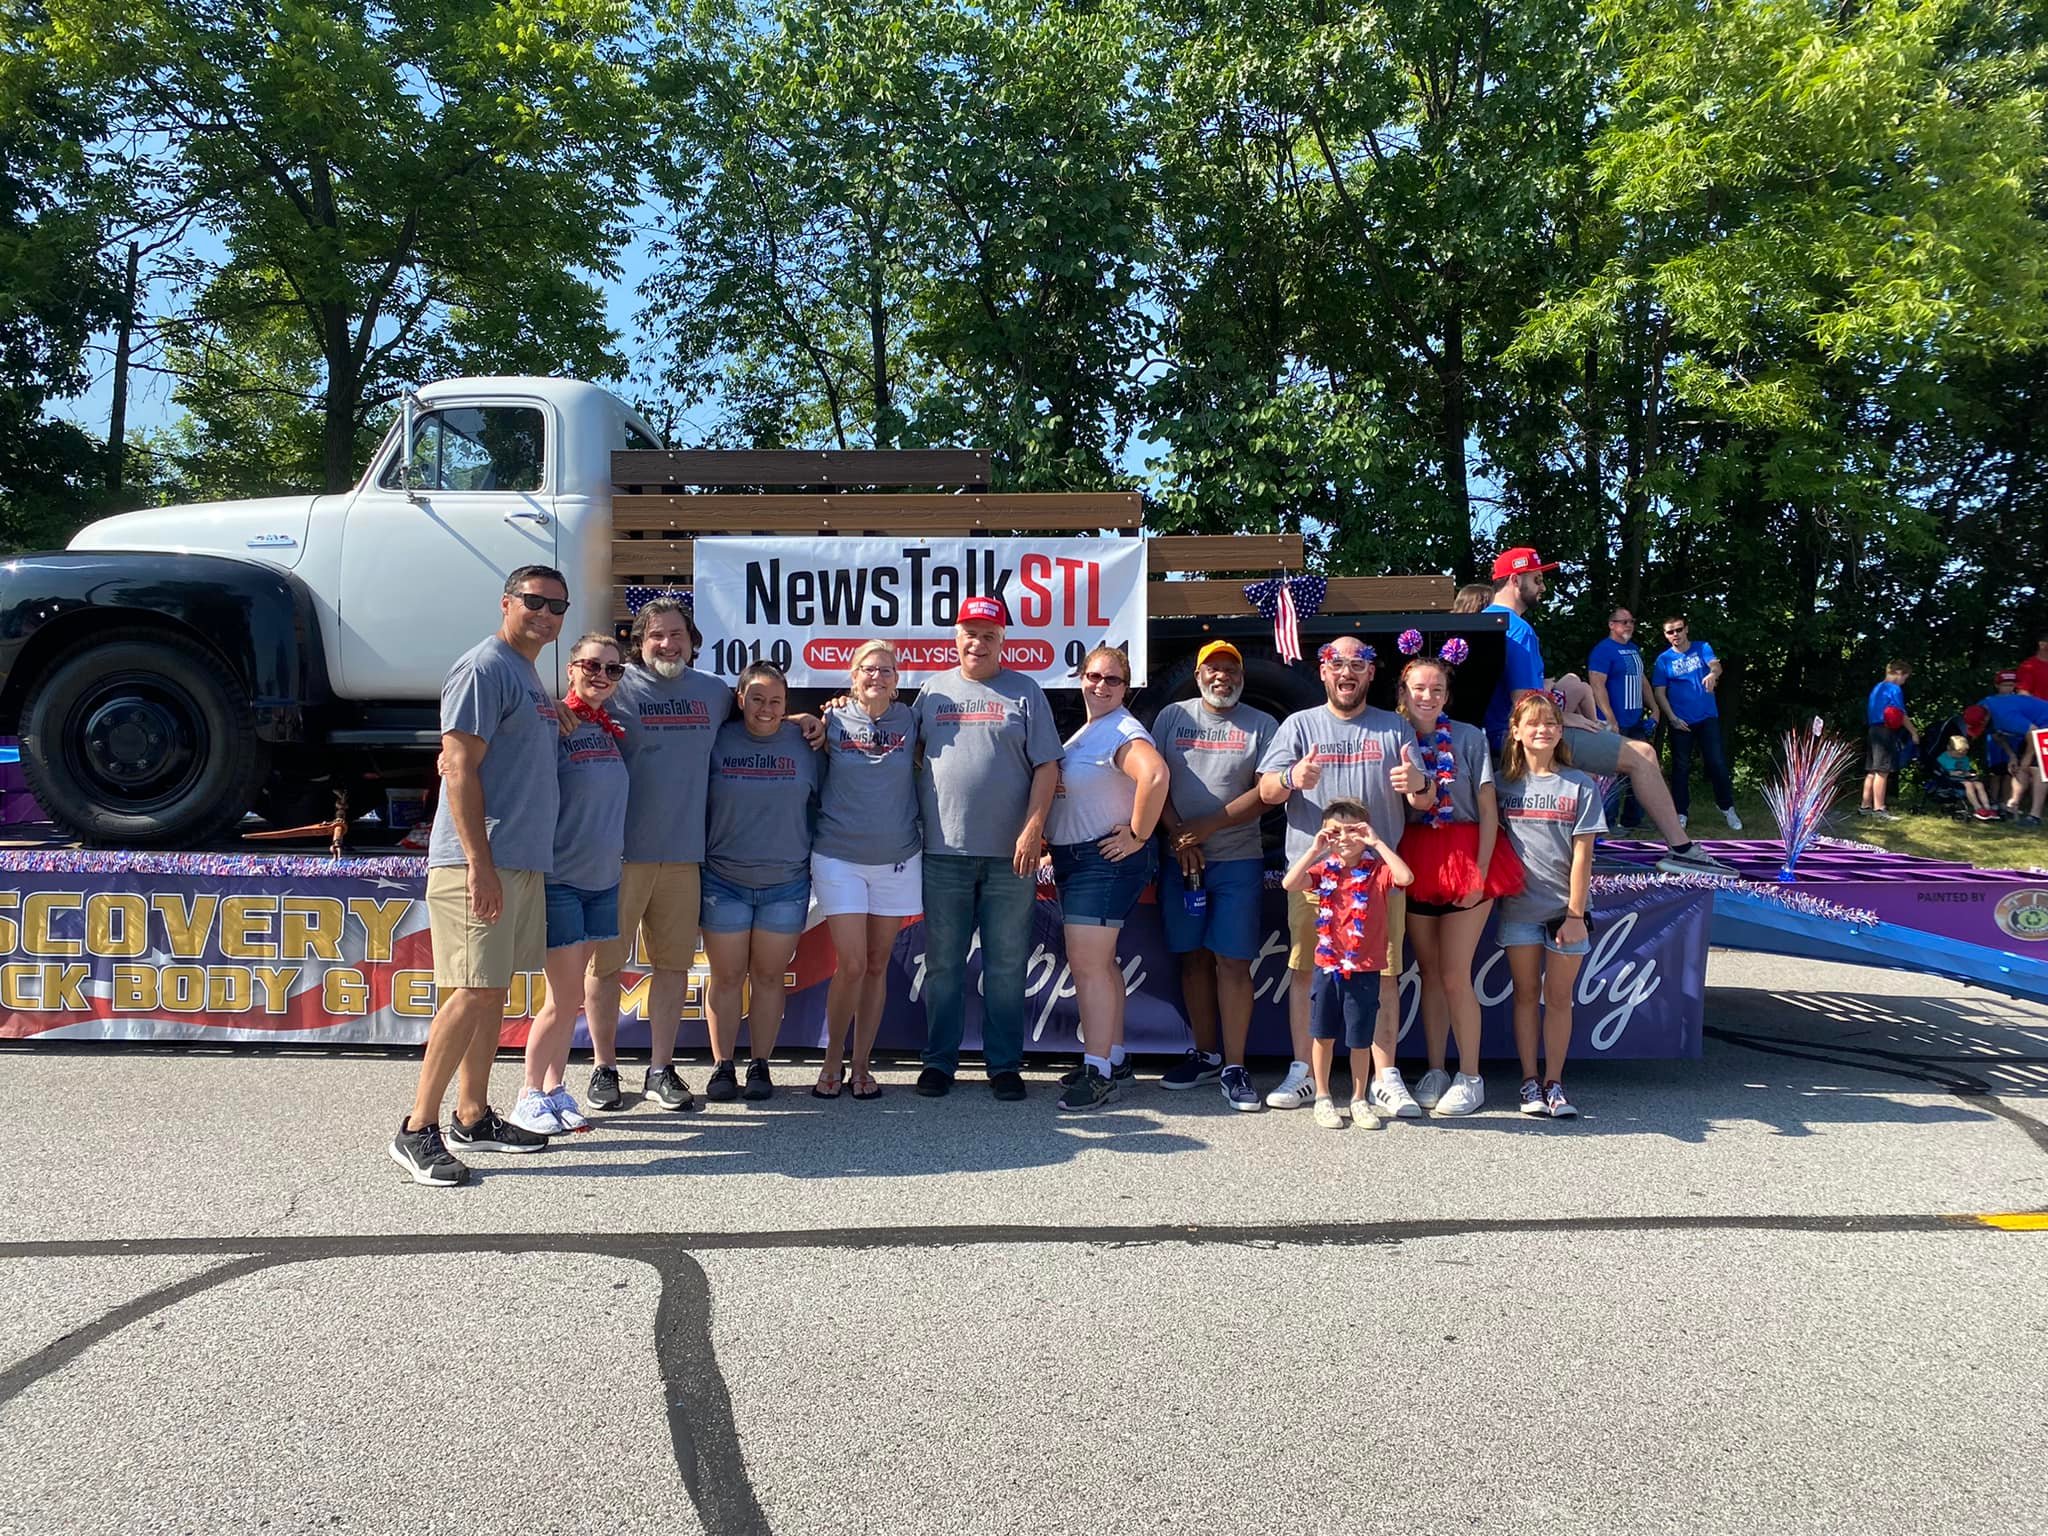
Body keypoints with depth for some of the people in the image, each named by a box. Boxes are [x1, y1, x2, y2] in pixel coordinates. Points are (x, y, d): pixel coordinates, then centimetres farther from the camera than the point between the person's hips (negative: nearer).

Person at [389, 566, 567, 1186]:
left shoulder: (529, 677, 19)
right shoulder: (484, 668, -10)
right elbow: (459, 768, -18)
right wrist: (480, 865, -22)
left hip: (521, 861, 9)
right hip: (479, 862, -9)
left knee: (493, 990, 12)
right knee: (473, 992, -10)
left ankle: (473, 1117, 21)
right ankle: (417, 1131, -2)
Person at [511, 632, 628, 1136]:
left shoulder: (611, 731, 9)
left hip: (604, 880, 6)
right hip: (560, 880, -6)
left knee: (573, 994, 12)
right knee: (565, 996, -3)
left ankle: (555, 1090, 23)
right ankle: (530, 1098, 13)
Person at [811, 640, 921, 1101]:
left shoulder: (909, 721, 2)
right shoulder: (833, 722, 0)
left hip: (898, 860, 2)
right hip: (839, 858, -2)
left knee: (877, 965, 7)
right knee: (851, 965, -8)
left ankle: (861, 1067, 19)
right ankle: (832, 1062, 11)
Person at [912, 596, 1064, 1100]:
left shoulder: (1025, 692, 6)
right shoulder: (933, 691, 12)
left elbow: (1046, 766, 0)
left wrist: (1032, 829, -9)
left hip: (1010, 854, -1)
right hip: (944, 852, 2)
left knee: (1006, 966, 4)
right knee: (943, 965, 7)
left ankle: (1005, 1065, 14)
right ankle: (939, 1062, 17)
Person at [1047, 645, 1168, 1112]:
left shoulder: (1123, 732, -14)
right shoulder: (1084, 732, 16)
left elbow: (1155, 774, -33)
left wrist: (1139, 835, -25)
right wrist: (1054, 848, 14)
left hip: (1105, 860, -10)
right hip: (1072, 860, 10)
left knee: (1087, 964, -12)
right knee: (1099, 963, 16)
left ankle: (1098, 1073, -8)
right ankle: (1114, 1056, 27)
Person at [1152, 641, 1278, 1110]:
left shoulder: (1261, 725, 4)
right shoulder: (1173, 717, 9)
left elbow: (1266, 793, -4)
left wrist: (1207, 827, -12)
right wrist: (1179, 836, -7)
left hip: (1238, 860, -2)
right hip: (1180, 858, 2)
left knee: (1233, 962, -5)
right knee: (1194, 958, 8)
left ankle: (1233, 1068, 0)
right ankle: (1205, 1054, 20)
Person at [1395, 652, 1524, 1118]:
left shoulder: (1469, 738, -2)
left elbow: (1488, 811, -3)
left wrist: (1479, 872, -10)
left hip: (1466, 859, -3)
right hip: (1415, 865, 3)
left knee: (1454, 975, -4)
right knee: (1429, 972, 10)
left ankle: (1470, 1077, 8)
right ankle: (1435, 1070, 21)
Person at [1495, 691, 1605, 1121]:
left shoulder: (1579, 786, 0)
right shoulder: (1504, 784, 3)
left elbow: (1582, 856, -4)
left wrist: (1575, 914, -7)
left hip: (1565, 909, -1)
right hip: (1519, 908, 1)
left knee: (1559, 997, 5)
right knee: (1526, 994, 8)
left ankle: (1553, 1082, 14)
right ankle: (1530, 1082, 15)